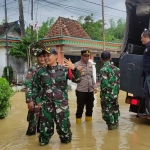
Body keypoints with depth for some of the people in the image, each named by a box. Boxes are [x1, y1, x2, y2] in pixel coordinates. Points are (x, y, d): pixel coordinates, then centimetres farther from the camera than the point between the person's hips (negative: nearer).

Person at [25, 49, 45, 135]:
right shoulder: (32, 70, -9)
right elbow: (28, 85, -14)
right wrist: (29, 100, -19)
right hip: (35, 99, -5)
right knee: (34, 118, 0)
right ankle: (31, 132, 17)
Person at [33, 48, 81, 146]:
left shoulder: (64, 69, -3)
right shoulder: (41, 72, 4)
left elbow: (77, 79, -11)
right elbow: (36, 88, 13)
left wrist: (74, 69, -27)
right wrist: (38, 101, 6)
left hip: (61, 104, -2)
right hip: (46, 104, 2)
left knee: (63, 124, 7)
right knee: (45, 125, 9)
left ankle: (66, 138, 35)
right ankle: (44, 140, 35)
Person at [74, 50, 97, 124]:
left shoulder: (90, 64, 10)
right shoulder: (77, 65, -9)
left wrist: (94, 86, 15)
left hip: (90, 90, 6)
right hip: (81, 90, -5)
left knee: (90, 106, 15)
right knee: (80, 107, 3)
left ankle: (89, 119, 33)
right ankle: (78, 120, 21)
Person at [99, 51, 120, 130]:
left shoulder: (103, 69, -17)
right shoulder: (116, 68, 5)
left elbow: (104, 83, -24)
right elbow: (118, 81, 8)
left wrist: (102, 93, -8)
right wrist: (116, 91, 15)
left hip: (107, 94, -7)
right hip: (115, 93, 7)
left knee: (108, 109, 7)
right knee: (114, 108, 20)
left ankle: (111, 124, 14)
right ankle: (115, 122, 33)